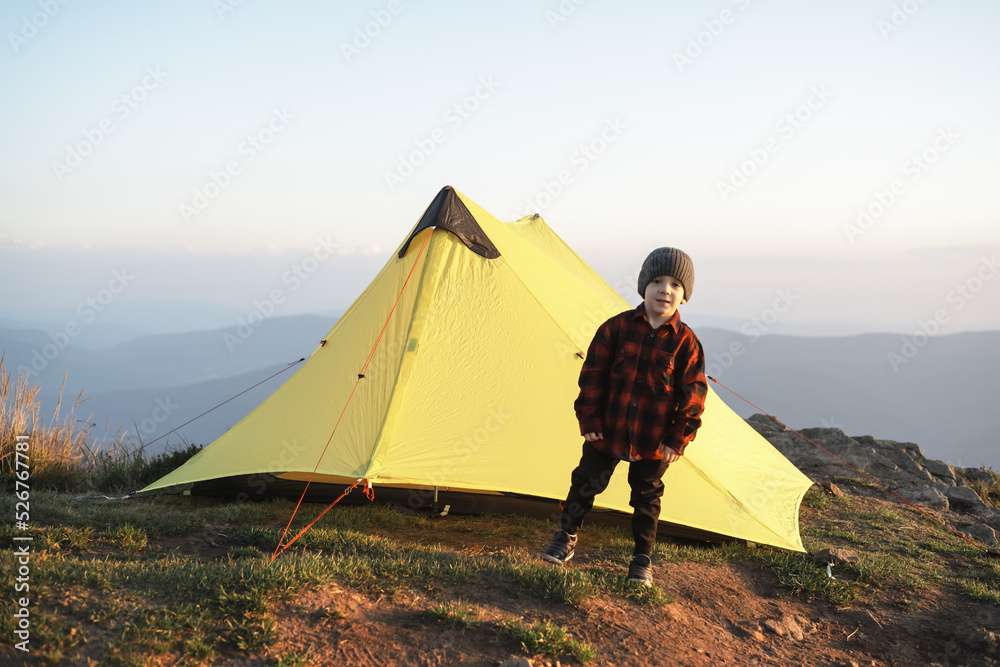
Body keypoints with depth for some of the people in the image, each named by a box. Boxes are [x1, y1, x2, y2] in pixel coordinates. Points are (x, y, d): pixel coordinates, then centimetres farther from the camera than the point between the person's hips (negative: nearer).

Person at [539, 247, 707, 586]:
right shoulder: (617, 327, -6)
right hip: (607, 432, 1)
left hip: (654, 441, 0)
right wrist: (589, 420, -4)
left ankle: (642, 559, 30)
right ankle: (566, 537, 33)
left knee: (646, 497, 13)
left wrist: (678, 440, -6)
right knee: (586, 483, 12)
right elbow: (593, 375, -2)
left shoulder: (686, 342, -7)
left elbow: (693, 394, -4)